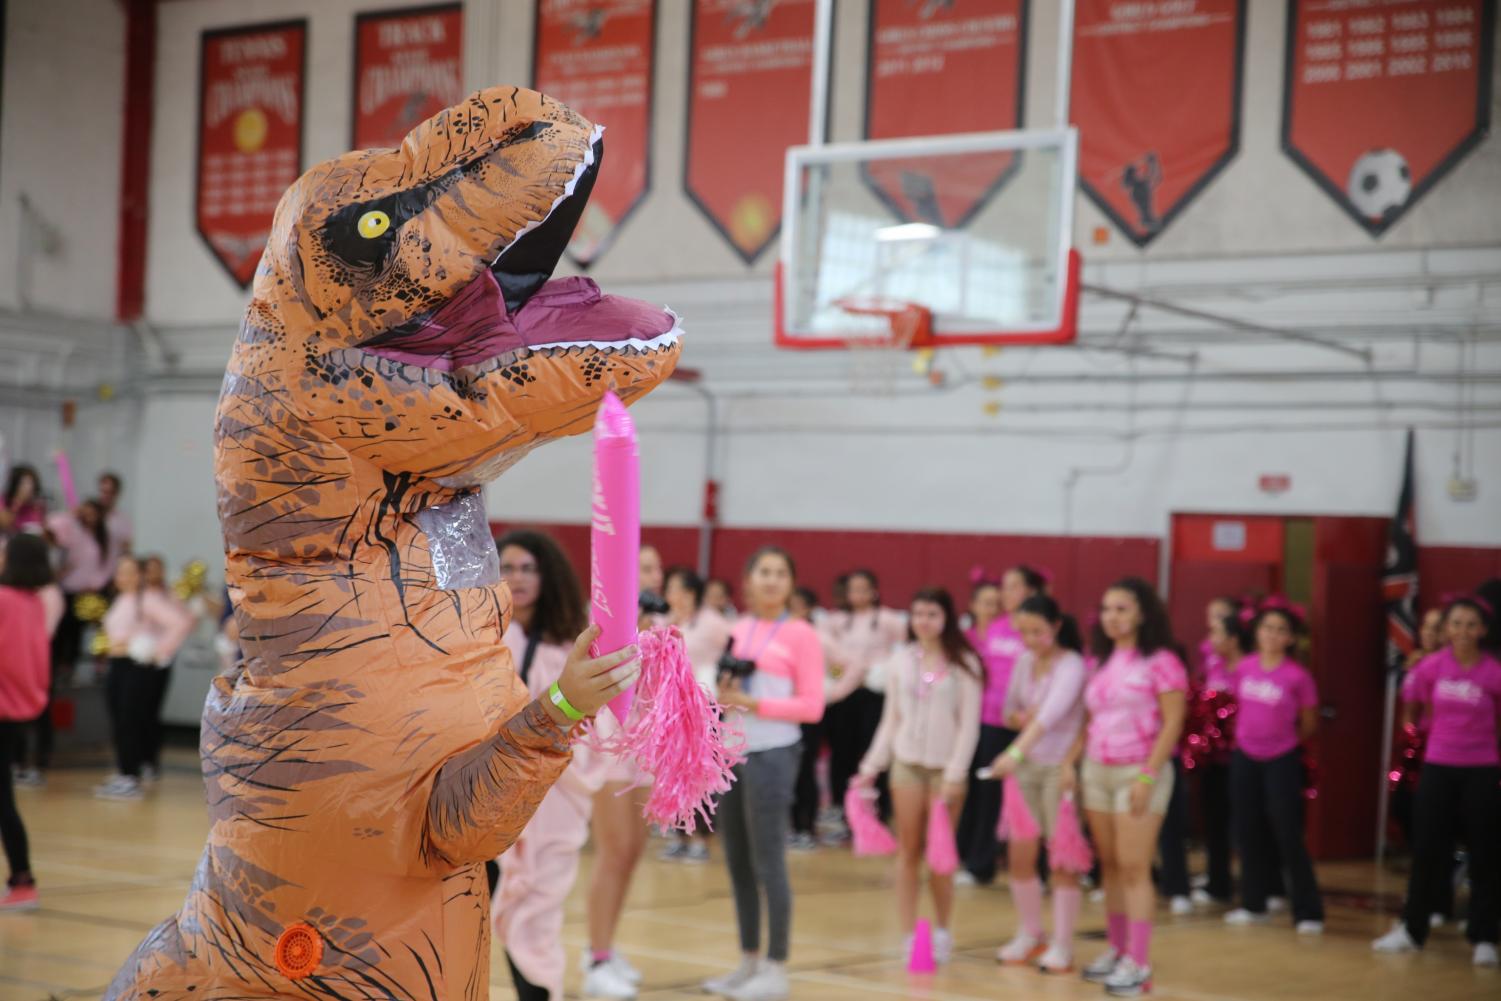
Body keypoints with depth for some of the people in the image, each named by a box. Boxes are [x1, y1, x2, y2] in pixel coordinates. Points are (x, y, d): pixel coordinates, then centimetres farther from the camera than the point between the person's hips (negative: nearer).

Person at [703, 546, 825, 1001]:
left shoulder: (800, 635, -5)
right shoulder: (736, 631, 11)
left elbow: (812, 706, -9)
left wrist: (754, 704, -16)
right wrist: (722, 696, -4)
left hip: (772, 754, -6)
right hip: (731, 752, 6)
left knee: (768, 863, -4)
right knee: (737, 863, 10)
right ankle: (748, 962, 20)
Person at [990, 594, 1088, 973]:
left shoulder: (1071, 665, -15)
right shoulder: (1024, 661, 6)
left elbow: (1052, 712, -30)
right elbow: (1010, 709, 17)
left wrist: (1015, 752, -43)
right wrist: (1018, 718, -9)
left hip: (1060, 767, -6)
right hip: (1027, 766, 6)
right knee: (1019, 855, 8)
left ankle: (1062, 946, 9)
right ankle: (1030, 936, 24)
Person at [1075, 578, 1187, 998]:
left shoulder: (1161, 662, -8)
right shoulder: (1100, 662, 13)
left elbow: (1172, 723, -11)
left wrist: (1147, 777, -16)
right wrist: (1069, 761, 5)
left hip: (1139, 773, -6)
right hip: (1096, 770, 6)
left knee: (1134, 868, -7)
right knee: (1109, 865, 9)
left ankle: (1138, 963, -5)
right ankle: (1117, 949, 18)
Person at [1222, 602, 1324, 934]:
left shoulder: (1297, 676, -14)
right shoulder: (1244, 667, -2)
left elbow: (1309, 724, -1)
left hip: (1281, 761, -5)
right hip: (1245, 757, 5)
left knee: (1288, 836, -5)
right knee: (1248, 832, 11)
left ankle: (1308, 913, 2)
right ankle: (1253, 904, 24)